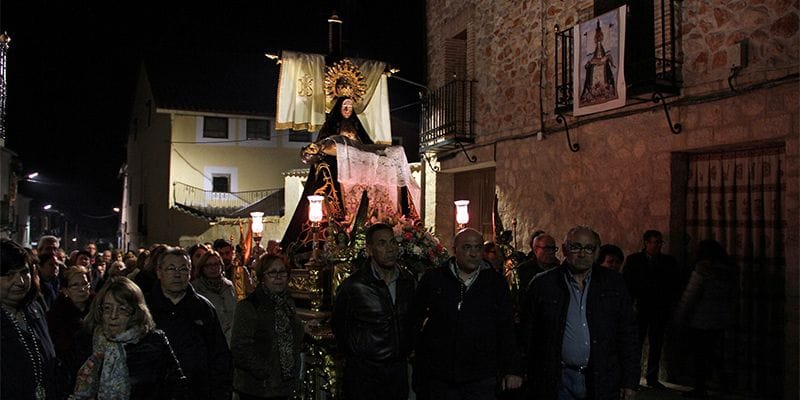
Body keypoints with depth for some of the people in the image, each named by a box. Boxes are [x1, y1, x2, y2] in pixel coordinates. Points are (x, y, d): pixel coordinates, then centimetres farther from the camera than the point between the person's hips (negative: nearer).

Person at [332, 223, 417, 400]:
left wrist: (406, 351, 13)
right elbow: (339, 326, -1)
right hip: (363, 373, -4)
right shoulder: (352, 286, -12)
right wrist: (356, 357, 5)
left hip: (399, 371, 4)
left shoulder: (409, 282, 2)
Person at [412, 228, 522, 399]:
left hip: (482, 380, 0)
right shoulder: (432, 279, 3)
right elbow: (415, 317, 12)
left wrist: (512, 370, 3)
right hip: (439, 378, 0)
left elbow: (506, 328, 6)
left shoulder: (495, 282, 4)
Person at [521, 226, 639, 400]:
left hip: (602, 381, 1)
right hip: (558, 382, -1)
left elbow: (627, 335, 4)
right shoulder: (542, 284, -1)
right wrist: (533, 382, 0)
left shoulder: (613, 283, 4)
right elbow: (529, 336, 2)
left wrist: (630, 381, 0)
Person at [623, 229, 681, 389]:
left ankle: (652, 377, 14)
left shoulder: (668, 261, 9)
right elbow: (625, 282, 1)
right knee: (636, 342, -1)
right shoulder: (633, 260, 3)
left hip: (661, 309, 2)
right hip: (640, 308, -2)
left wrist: (671, 302, 0)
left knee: (656, 343, 6)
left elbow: (676, 284, 11)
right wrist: (632, 302, -8)